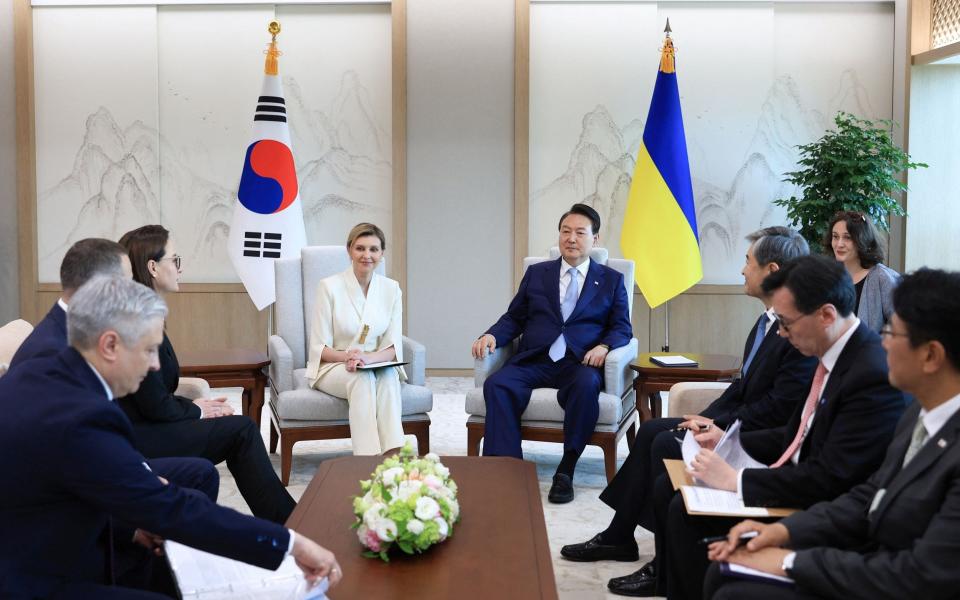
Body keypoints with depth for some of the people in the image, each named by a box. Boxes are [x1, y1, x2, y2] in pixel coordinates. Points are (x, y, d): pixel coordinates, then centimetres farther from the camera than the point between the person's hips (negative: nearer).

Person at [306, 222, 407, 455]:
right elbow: (319, 348, -6)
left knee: (388, 377, -34)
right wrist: (346, 356, -27)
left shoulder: (391, 289, 3)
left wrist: (368, 358, -23)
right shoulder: (330, 286, -7)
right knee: (362, 378, -36)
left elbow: (393, 346, -1)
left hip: (377, 366, 2)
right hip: (332, 367, -2)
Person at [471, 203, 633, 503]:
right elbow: (514, 318, 18)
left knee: (587, 386, -38)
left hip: (579, 363, -2)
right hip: (533, 360, 2)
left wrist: (603, 347, -13)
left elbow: (622, 328, 10)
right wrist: (491, 336, -3)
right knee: (497, 384, -29)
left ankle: (566, 470, -25)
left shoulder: (611, 280, 16)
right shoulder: (536, 273, 20)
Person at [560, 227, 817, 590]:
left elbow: (780, 408, -24)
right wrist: (709, 417, 2)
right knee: (651, 431, 4)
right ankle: (619, 536, 10)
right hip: (738, 423, 10)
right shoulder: (770, 319, 8)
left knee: (667, 445, -17)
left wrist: (720, 426, -18)